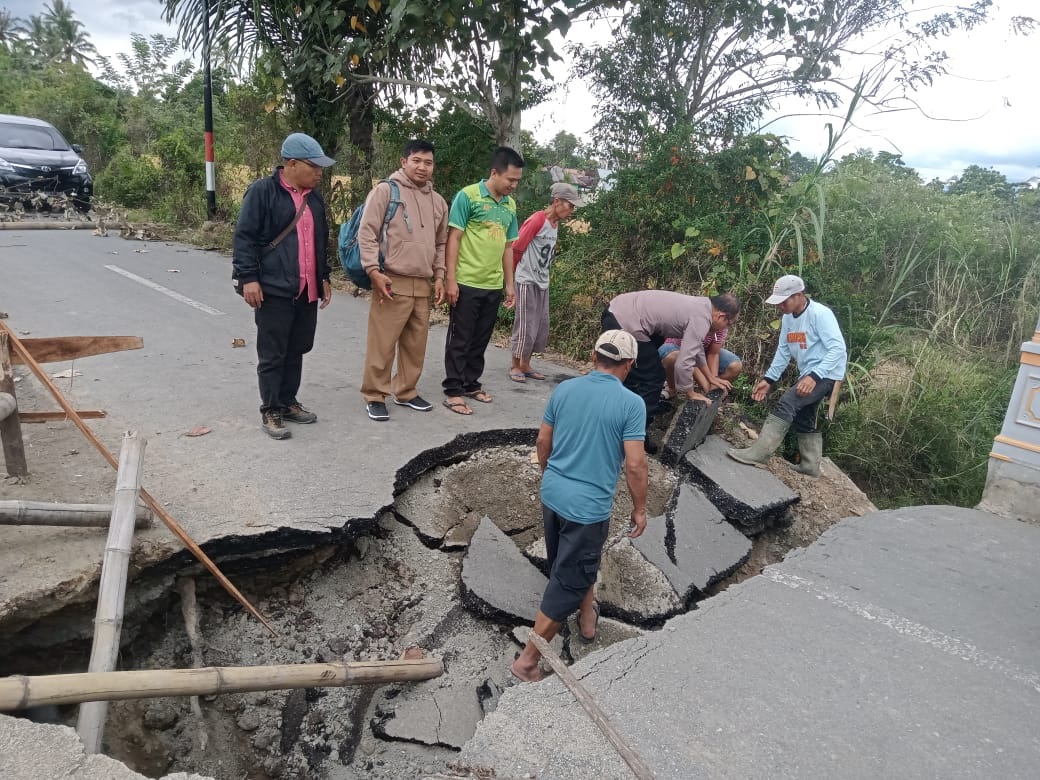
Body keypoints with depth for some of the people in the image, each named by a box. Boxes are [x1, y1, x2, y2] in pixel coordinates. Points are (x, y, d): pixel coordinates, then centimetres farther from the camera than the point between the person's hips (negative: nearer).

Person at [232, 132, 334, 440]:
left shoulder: (314, 197, 14)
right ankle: (270, 411, 11)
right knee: (272, 354, 0)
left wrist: (324, 277, 20)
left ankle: (288, 402, 27)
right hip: (274, 290, -7)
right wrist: (248, 277, -17)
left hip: (307, 291, 7)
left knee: (297, 350, 14)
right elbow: (244, 237, -11)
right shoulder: (262, 191, -8)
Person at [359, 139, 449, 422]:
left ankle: (406, 392, 26)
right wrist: (374, 271, -15)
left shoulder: (438, 201, 15)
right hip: (392, 283, -6)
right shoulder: (385, 191, -3)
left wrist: (439, 276, 13)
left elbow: (441, 243, 22)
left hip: (424, 286, 6)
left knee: (415, 344, 12)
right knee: (382, 344, -2)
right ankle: (374, 397, 10)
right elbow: (366, 233, -8)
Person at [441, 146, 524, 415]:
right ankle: (453, 390, 10)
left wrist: (509, 283, 14)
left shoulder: (510, 205, 11)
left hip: (494, 286, 6)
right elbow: (453, 239, -9)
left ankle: (471, 384, 27)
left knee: (480, 340, 14)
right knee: (460, 339, 2)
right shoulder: (468, 196, -7)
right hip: (467, 283, -6)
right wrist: (451, 279, -14)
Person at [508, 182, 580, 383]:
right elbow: (517, 248, -12)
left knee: (541, 328, 11)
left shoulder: (555, 223, 10)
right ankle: (515, 366, 11)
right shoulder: (537, 219, -16)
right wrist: (522, 270, 2)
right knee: (526, 327, -3)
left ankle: (525, 365, 22)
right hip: (527, 282, -8)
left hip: (543, 283, 8)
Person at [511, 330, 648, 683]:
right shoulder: (631, 404, -15)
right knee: (568, 581, 6)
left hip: (552, 494, 6)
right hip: (590, 506, -6)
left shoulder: (564, 389, 0)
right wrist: (640, 508, -2)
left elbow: (543, 441, 8)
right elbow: (635, 464, -16)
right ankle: (528, 660, 13)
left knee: (575, 563, 28)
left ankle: (587, 616, 50)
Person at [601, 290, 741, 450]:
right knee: (652, 380, 1)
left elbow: (695, 345, 32)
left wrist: (709, 377, 39)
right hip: (625, 323, -10)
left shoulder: (701, 306, 17)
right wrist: (691, 394, 0)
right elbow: (683, 363, -16)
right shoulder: (701, 320, -12)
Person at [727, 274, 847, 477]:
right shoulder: (788, 318, 6)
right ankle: (810, 465, 25)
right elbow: (783, 351, 12)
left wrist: (814, 376, -33)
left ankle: (758, 453, -22)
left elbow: (838, 348, -24)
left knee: (786, 405, -21)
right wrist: (769, 379, 5)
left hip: (825, 374, -9)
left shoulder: (820, 314, -19)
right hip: (808, 375, 9)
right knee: (804, 420, 14)